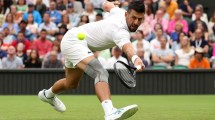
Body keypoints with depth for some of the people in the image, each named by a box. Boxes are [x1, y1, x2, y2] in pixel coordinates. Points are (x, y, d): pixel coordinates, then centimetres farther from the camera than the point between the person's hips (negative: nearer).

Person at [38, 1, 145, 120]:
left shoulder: (121, 13, -5)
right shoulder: (120, 31, -32)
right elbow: (127, 46, -56)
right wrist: (135, 58, -76)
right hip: (74, 42, -11)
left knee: (71, 84, 34)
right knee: (101, 73, -35)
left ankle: (48, 94, 64)